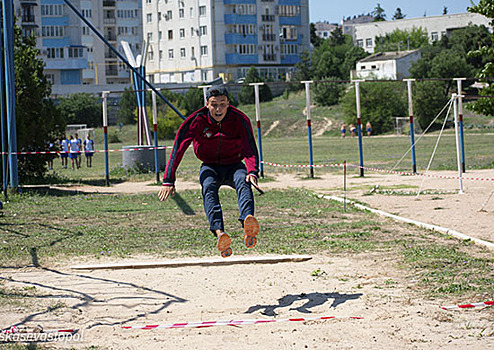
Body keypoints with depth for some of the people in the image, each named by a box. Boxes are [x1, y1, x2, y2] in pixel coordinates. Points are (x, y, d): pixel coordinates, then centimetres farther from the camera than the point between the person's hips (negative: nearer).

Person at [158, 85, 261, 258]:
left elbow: (250, 150, -19)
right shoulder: (197, 120, -14)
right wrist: (168, 181, -26)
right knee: (208, 187, -35)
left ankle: (248, 224, -64)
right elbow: (178, 149, -16)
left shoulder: (239, 120, -13)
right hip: (210, 167, 0)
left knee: (243, 182, -35)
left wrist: (252, 172, -41)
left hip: (234, 166, 0)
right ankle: (219, 233, -56)